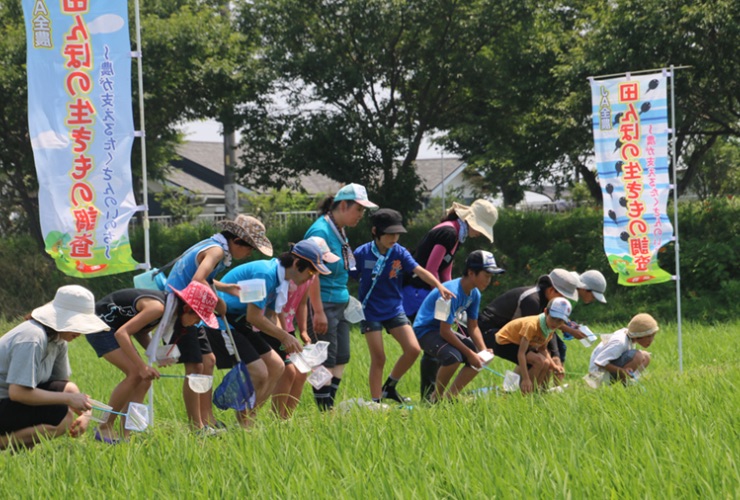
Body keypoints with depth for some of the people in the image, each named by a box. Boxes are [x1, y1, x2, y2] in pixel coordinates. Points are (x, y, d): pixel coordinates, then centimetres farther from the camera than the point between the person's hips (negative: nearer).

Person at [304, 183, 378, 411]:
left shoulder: (339, 231, 14)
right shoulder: (320, 231, -15)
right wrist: (318, 312, -23)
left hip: (339, 304, 10)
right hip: (323, 304, -10)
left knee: (341, 358, 10)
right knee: (325, 360, -7)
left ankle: (330, 406, 15)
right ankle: (324, 409, -3)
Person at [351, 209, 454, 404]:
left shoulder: (399, 253, -4)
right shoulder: (362, 254, -10)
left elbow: (419, 271, -17)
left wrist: (439, 286, -32)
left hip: (394, 309, 3)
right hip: (370, 312, -3)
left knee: (413, 349, -8)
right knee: (378, 358, -4)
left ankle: (390, 387, 13)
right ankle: (376, 401, 6)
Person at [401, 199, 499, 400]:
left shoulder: (457, 235, 15)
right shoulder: (448, 233, -16)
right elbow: (430, 270, -18)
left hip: (430, 291, 10)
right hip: (417, 291, -10)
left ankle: (433, 394, 15)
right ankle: (428, 396, -8)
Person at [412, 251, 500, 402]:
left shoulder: (474, 294, -2)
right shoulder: (452, 293, -30)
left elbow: (473, 327, 5)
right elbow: (444, 332, -29)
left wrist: (483, 350, -12)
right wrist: (469, 353, -26)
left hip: (444, 330, 10)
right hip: (425, 330, -10)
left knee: (479, 359, 1)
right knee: (453, 356, -35)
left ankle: (449, 397, 7)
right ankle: (436, 398, -12)